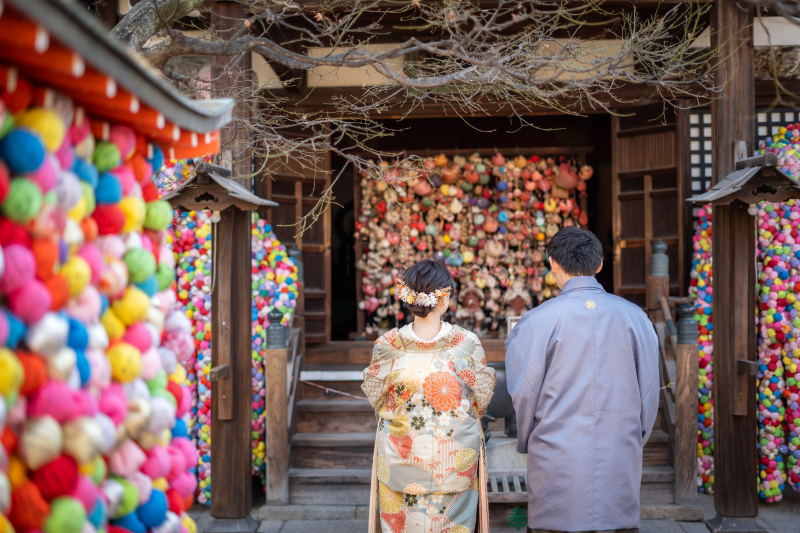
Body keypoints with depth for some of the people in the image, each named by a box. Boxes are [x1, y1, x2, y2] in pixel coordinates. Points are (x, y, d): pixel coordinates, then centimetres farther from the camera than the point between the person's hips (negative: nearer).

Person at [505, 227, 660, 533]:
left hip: (558, 459, -3)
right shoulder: (634, 316, 2)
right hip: (621, 460, 3)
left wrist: (527, 443, 15)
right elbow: (649, 392, 6)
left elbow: (523, 393, -3)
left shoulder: (538, 320, -8)